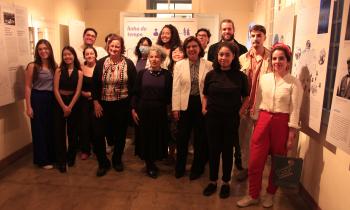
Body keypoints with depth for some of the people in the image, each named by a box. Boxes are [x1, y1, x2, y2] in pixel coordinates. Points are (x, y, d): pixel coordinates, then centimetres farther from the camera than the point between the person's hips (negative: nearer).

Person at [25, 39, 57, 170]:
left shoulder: (54, 66, 6)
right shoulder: (32, 66, -7)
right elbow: (28, 87, -7)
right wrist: (28, 106, -11)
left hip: (52, 99, 5)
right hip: (38, 99, -4)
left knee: (52, 128, 13)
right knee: (39, 129, 5)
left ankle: (52, 156, 30)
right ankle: (42, 160, 18)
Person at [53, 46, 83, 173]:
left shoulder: (79, 72, 0)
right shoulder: (59, 70, -1)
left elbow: (78, 91, -4)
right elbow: (56, 90, -6)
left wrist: (70, 107, -11)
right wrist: (63, 106, -13)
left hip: (73, 103, 1)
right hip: (60, 102, 0)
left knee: (72, 131, 9)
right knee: (59, 131, 0)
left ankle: (71, 157, 26)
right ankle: (61, 161, 9)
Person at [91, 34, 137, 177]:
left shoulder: (128, 64, -4)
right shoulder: (101, 63, 1)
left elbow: (133, 85, -1)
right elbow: (95, 84, 3)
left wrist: (132, 105, -4)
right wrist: (96, 102, -4)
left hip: (122, 105, -1)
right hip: (103, 104, 1)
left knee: (120, 134, 11)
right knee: (98, 134, -1)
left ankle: (117, 160, 34)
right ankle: (103, 163, 21)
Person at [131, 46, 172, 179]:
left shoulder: (167, 75, 0)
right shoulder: (142, 73, 2)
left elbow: (169, 95, 2)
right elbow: (135, 93, 3)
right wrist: (133, 110, -3)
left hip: (160, 112, 0)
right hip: (143, 111, 0)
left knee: (158, 137, 8)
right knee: (145, 137, 7)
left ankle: (152, 163, 30)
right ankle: (150, 165, 26)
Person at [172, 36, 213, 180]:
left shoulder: (208, 65, -1)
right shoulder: (179, 65, 2)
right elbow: (176, 88, -1)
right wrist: (175, 107, -5)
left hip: (202, 105, 0)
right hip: (185, 105, 1)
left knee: (200, 138, 11)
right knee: (182, 137, 11)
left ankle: (197, 168, 31)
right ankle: (180, 168, 32)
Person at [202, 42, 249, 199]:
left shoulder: (240, 76, -4)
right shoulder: (211, 74, 1)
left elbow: (246, 97, 6)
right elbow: (205, 95, 12)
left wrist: (240, 111, -4)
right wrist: (204, 108, -1)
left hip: (231, 119, -1)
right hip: (212, 118, 2)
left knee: (228, 150, 10)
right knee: (213, 150, 10)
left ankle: (226, 183, 27)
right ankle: (213, 181, 27)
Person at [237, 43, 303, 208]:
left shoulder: (294, 83, -6)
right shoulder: (264, 78, 5)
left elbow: (295, 110, -7)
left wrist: (291, 136, -8)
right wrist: (255, 121, 11)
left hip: (282, 123, -2)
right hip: (263, 121, 3)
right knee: (255, 162, 3)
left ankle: (270, 194, 35)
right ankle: (253, 195, 23)